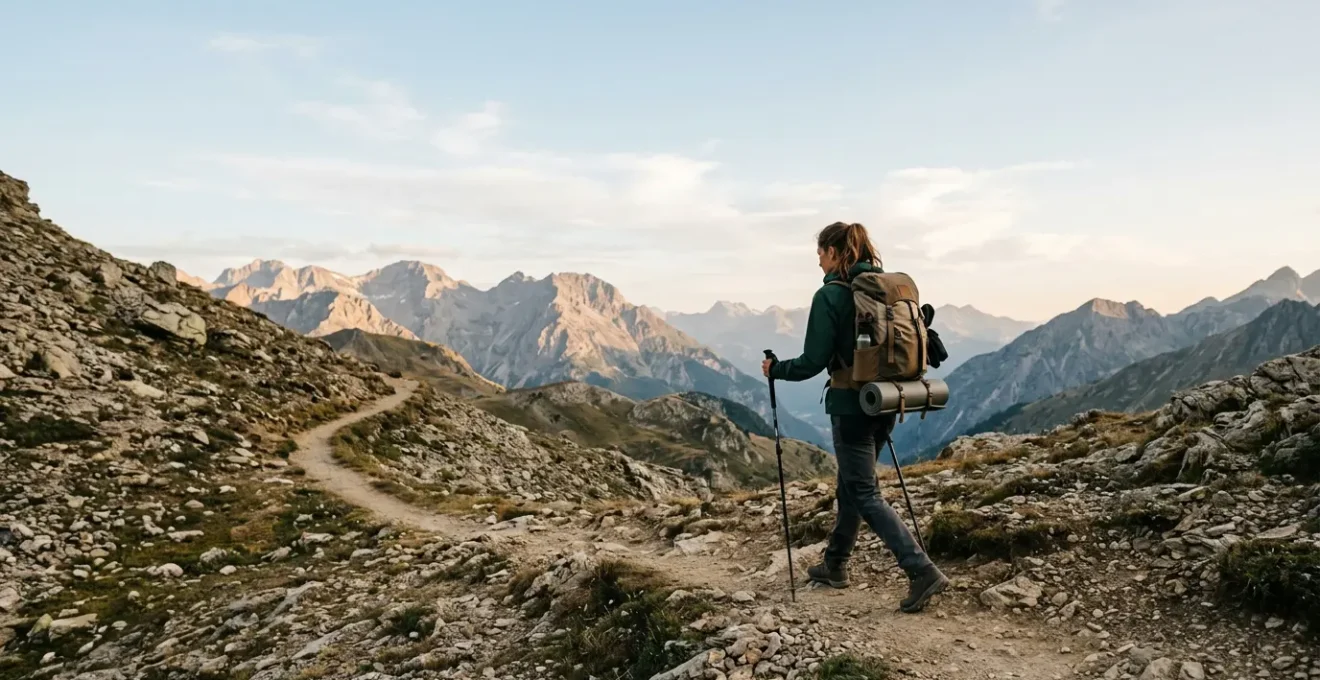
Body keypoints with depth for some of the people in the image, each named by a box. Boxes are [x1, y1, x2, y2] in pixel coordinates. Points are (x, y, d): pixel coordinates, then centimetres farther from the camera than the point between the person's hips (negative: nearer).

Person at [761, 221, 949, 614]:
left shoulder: (830, 295, -13)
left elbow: (813, 361, -15)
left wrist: (775, 370, 1)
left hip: (851, 405, -8)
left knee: (865, 494, -1)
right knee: (851, 484, 19)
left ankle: (923, 572, -9)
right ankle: (835, 565, 31)